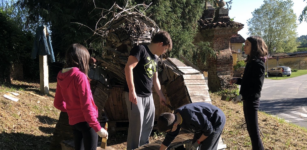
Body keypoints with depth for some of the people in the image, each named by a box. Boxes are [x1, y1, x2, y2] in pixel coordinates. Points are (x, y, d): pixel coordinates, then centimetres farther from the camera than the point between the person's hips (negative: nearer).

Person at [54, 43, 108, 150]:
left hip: (73, 121, 7)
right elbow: (86, 105, -21)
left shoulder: (61, 77, 4)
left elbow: (58, 103, 12)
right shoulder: (80, 76, -17)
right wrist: (97, 128, -18)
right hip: (85, 121, -7)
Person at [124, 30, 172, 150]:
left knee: (148, 125, 14)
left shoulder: (155, 58, 16)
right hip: (135, 95, -9)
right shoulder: (141, 49, -10)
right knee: (137, 125, -5)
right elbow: (128, 68, -20)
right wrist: (132, 90, -25)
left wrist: (161, 96, 30)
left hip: (148, 96, 9)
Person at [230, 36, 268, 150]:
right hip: (248, 99, 9)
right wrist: (237, 80, 6)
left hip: (251, 100, -9)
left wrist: (243, 96, -20)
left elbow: (257, 86, -19)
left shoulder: (258, 63, -16)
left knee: (254, 130, -3)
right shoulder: (252, 62, 11)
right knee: (251, 129, 17)